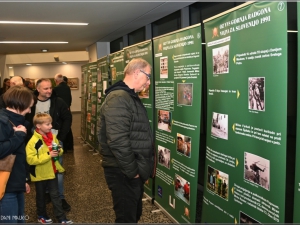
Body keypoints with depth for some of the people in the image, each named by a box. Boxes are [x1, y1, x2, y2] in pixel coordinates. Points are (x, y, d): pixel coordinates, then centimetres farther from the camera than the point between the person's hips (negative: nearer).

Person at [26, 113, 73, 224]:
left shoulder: (53, 137, -1)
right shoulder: (33, 141, -21)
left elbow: (59, 149, 14)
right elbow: (30, 159, -27)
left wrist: (59, 151, -11)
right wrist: (48, 155, -29)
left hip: (52, 172, 5)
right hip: (40, 174, -5)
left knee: (55, 195, 10)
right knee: (41, 196, 15)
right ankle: (41, 216, 34)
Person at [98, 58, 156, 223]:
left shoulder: (131, 97, 13)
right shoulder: (118, 99, -20)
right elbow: (117, 141, -29)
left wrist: (138, 169, 16)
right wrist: (132, 171, -19)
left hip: (134, 171, 10)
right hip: (123, 173, -10)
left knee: (135, 215, 22)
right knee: (127, 218, 3)